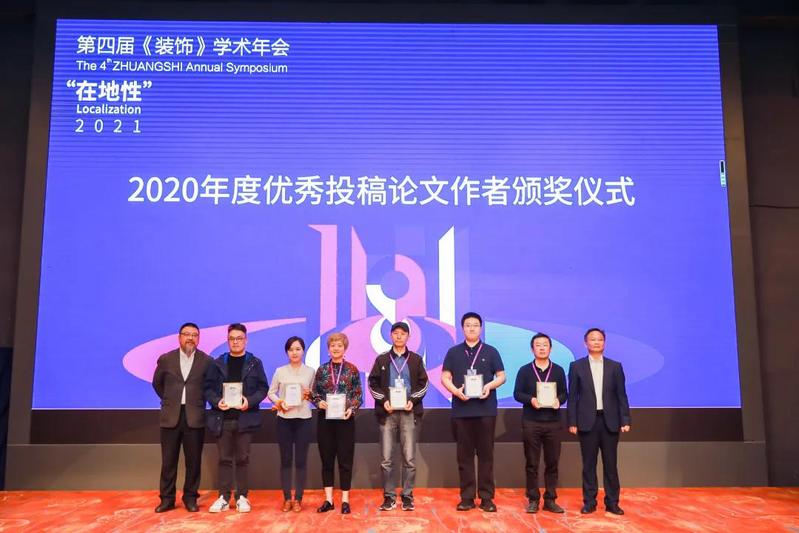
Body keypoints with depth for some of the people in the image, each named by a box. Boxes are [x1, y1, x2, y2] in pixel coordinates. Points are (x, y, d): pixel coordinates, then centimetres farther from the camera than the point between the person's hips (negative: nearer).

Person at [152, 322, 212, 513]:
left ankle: (190, 497, 18)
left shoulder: (206, 361, -1)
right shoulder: (165, 359, 3)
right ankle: (167, 499, 18)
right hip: (170, 417, 1)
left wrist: (198, 402, 8)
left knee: (193, 461, 5)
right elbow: (157, 384, 18)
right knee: (168, 460, 6)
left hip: (195, 417, -1)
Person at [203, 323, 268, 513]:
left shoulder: (255, 363, 5)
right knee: (224, 459, 5)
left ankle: (242, 497, 13)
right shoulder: (217, 363, 8)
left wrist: (250, 401, -15)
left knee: (242, 459, 5)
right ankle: (223, 498, 12)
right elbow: (208, 387, 5)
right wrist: (217, 401, -14)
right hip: (222, 418, 1)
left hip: (245, 418, -1)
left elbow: (263, 388, 1)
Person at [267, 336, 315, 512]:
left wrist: (309, 395, -13)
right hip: (284, 419, 0)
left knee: (301, 460, 3)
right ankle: (287, 498, 15)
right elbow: (271, 392, 7)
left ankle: (298, 498, 13)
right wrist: (278, 402, -11)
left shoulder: (310, 371, 3)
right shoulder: (280, 371, 3)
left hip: (303, 419, 0)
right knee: (285, 459, 5)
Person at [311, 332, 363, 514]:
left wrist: (352, 409, -15)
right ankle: (328, 499, 15)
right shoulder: (322, 369, 5)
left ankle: (345, 500, 10)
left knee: (345, 459, 2)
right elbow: (314, 393, 8)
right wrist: (319, 402, -12)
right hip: (325, 418, 2)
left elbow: (358, 394, 2)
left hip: (345, 419, -2)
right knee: (326, 459, 7)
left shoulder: (352, 369, 1)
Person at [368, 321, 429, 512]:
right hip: (387, 412, 0)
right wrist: (383, 401, -8)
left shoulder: (416, 359, 9)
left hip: (409, 412, 0)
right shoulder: (381, 359, 9)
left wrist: (413, 400, -8)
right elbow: (373, 383, 7)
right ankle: (389, 497, 11)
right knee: (386, 459, 1)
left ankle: (407, 496, 11)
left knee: (409, 458, 0)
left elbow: (423, 383, 7)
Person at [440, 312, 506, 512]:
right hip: (461, 409, 1)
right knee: (464, 454, 4)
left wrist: (490, 386, -12)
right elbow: (445, 377, 6)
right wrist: (456, 391, -13)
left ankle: (486, 497, 9)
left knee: (486, 454, 2)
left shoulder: (491, 351, 7)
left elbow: (501, 376, 8)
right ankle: (467, 497, 12)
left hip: (486, 409, -1)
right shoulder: (454, 352, 8)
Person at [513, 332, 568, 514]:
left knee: (552, 463, 5)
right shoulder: (524, 370, 4)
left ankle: (550, 500, 14)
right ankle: (533, 500, 12)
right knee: (531, 463, 3)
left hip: (553, 422, 2)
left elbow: (564, 393, 8)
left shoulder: (558, 370, 9)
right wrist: (531, 400, -18)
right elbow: (517, 393, 1)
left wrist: (559, 400, -14)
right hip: (531, 422, -1)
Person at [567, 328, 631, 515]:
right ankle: (589, 502, 14)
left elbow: (621, 395, 5)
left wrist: (625, 420, -2)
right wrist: (572, 422, -4)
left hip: (610, 421, 1)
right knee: (589, 464, 5)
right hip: (587, 421, -1)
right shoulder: (576, 366, 3)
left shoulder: (615, 366, 6)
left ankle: (612, 502, 16)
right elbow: (572, 397, 2)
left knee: (610, 464, 6)